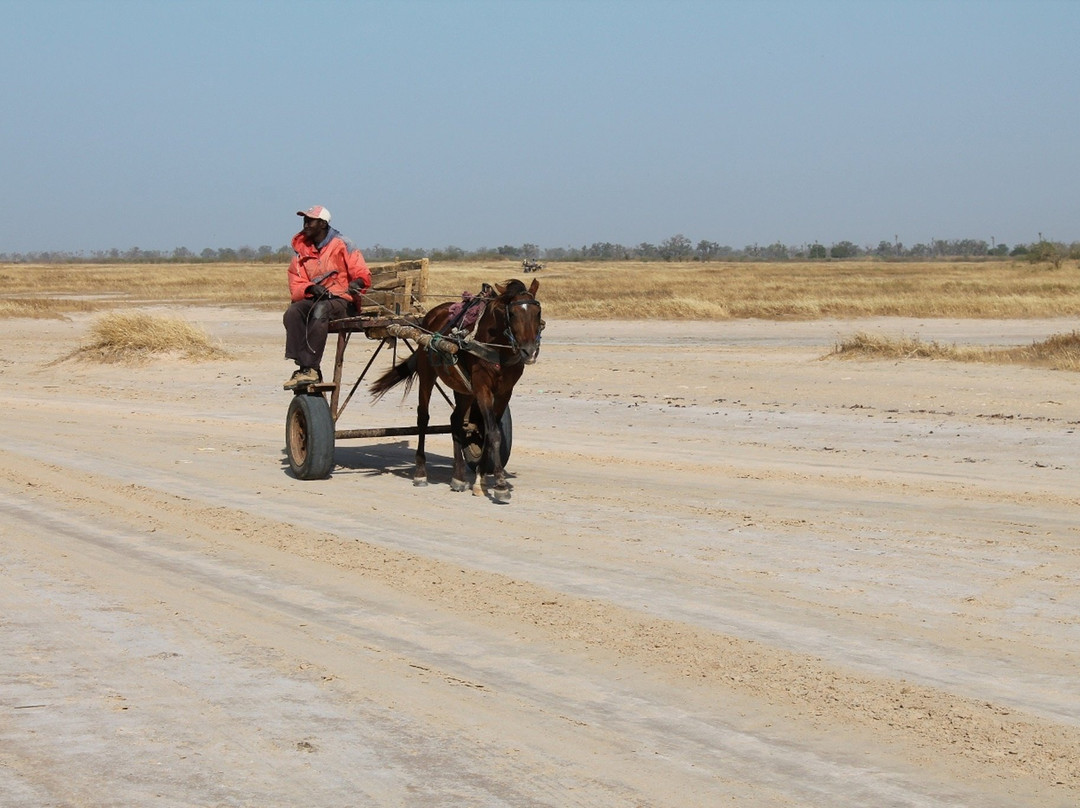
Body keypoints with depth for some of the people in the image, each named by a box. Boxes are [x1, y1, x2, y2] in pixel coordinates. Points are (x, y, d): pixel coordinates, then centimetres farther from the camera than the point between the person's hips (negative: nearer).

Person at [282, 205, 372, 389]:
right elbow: (295, 287, 7)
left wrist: (357, 283, -26)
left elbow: (363, 274, -3)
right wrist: (311, 289, -15)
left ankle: (309, 368, -38)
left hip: (342, 301, -4)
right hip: (314, 299, 4)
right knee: (292, 312, -28)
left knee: (320, 310, -37)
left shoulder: (342, 245, 0)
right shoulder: (301, 251, 12)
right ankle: (303, 365, -33)